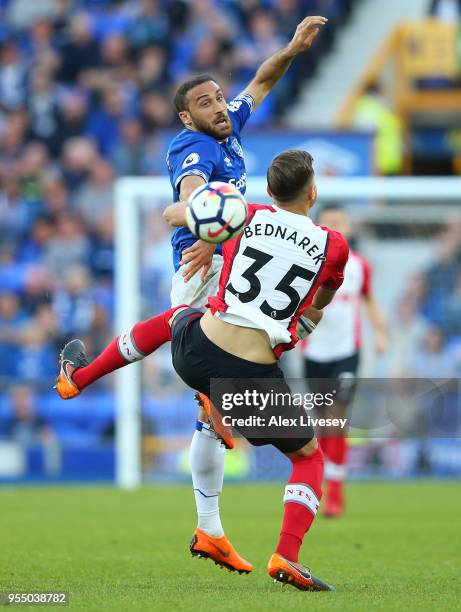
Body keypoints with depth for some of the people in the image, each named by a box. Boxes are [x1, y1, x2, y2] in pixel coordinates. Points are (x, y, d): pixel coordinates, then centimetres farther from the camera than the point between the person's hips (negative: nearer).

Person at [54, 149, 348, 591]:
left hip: (196, 351, 3)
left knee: (173, 317, 38)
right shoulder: (333, 244, 2)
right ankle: (286, 556, -7)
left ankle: (77, 376, 51)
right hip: (254, 375, -3)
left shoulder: (246, 216, 5)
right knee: (309, 458, 16)